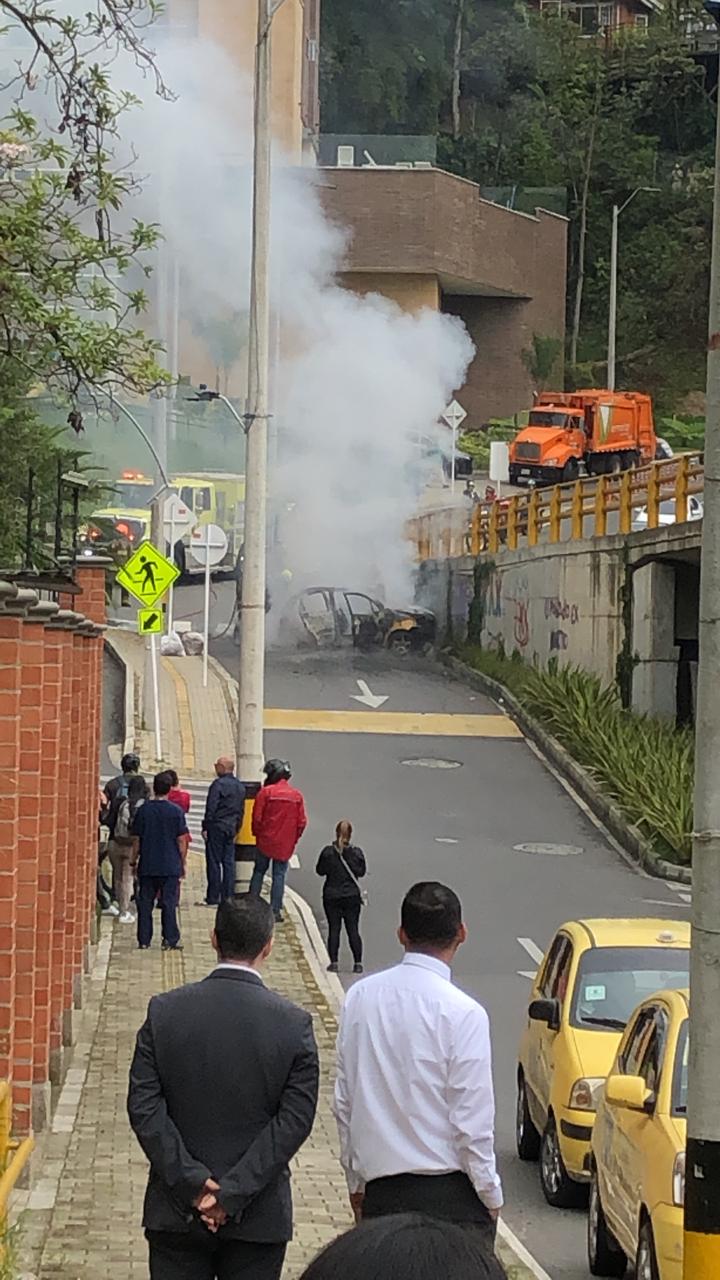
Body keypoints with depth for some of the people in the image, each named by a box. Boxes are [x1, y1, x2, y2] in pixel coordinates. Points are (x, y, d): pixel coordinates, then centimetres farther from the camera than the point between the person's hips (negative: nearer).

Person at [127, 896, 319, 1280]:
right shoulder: (294, 1024, -9)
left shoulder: (164, 1011, -5)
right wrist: (232, 1193, -13)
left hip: (177, 1212, 1)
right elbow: (294, 1121, -13)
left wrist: (191, 1182, -10)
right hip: (259, 1218, -1)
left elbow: (143, 1108, -9)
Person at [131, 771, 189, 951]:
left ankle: (144, 940, 8)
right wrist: (182, 863, 7)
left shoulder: (143, 811, -2)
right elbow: (181, 841, -3)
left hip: (147, 865, 1)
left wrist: (134, 861, 13)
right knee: (169, 903, 2)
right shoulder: (176, 812, -5)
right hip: (170, 866, -1)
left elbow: (136, 839, 2)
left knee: (145, 903, 7)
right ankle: (170, 940, 0)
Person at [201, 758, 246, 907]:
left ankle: (213, 898, -4)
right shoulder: (240, 786, 13)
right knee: (228, 862, 8)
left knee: (214, 862, -4)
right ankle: (228, 897, 8)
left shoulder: (218, 784, -12)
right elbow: (241, 810, 16)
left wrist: (205, 827, -11)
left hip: (216, 827, -7)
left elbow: (211, 807, -15)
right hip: (231, 829, 7)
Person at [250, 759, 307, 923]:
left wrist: (257, 834, 9)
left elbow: (257, 817, -8)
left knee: (259, 871, 13)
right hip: (286, 844, 2)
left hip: (266, 841, -2)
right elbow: (302, 822, 2)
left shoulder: (266, 792, -10)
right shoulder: (297, 795, 0)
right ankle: (275, 910, 3)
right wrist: (294, 839, 14)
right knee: (279, 875, 6)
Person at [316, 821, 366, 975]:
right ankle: (358, 963, 7)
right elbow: (362, 871, 1)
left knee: (333, 929, 6)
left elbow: (320, 870, -2)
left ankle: (334, 963, 4)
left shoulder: (328, 852, -12)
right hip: (352, 896, 1)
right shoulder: (356, 853, -10)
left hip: (331, 896, -1)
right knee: (353, 930, 7)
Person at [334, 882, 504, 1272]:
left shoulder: (360, 998, 2)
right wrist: (491, 1195, 1)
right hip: (450, 1192, -5)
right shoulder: (463, 1013, -14)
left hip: (380, 1191, 5)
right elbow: (472, 1120, -12)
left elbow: (344, 1102, 9)